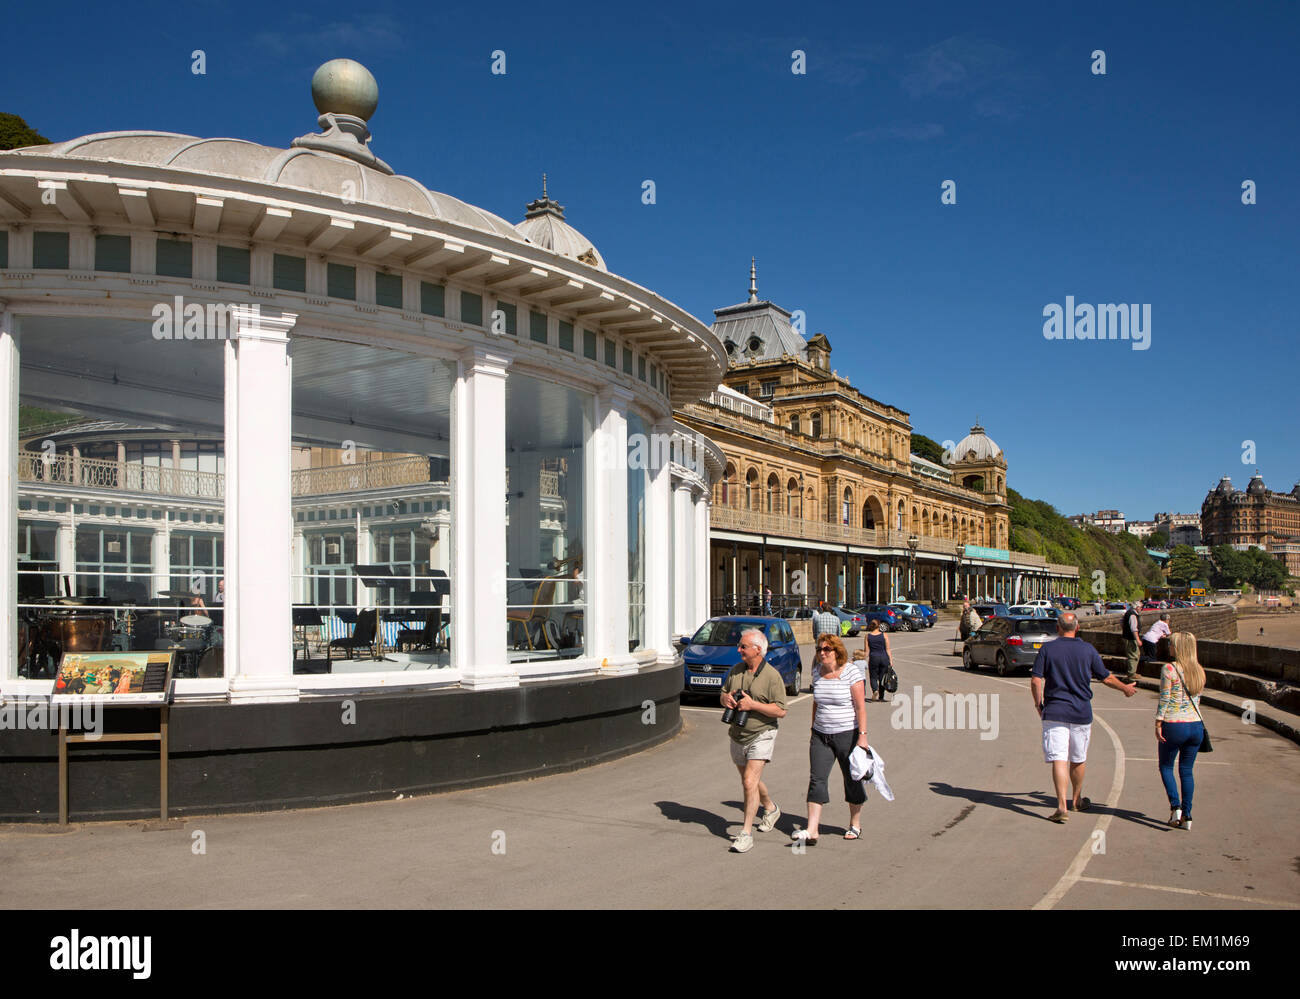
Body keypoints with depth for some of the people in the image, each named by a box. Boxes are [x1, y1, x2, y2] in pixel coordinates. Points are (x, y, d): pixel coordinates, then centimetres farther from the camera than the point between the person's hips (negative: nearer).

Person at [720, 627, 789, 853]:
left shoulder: (772, 676, -14)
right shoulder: (736, 670, 4)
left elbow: (781, 711, -16)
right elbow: (723, 693, 16)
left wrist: (752, 705, -24)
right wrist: (726, 699, -9)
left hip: (761, 735, -7)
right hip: (737, 735, 7)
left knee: (750, 782, -16)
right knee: (749, 780, 20)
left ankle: (746, 833, -9)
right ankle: (770, 809, 47)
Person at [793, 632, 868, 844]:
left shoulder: (852, 672, -11)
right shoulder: (817, 672, 6)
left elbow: (860, 707, -13)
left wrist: (862, 736, -19)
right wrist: (814, 729, 17)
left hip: (847, 734, -5)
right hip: (821, 735, 5)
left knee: (852, 779, 8)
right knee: (816, 779, -5)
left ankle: (855, 825, 27)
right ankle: (811, 831, -8)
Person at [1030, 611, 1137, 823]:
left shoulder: (1047, 649, -4)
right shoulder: (1088, 650, 0)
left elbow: (1036, 681, -8)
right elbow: (1106, 678, 10)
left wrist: (1038, 703, 8)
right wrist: (1125, 688, 29)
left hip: (1054, 712, -2)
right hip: (1081, 713, 2)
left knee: (1059, 759, -5)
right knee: (1078, 760, 17)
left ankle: (1061, 806, -17)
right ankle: (1077, 800, 35)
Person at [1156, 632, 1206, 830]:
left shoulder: (1169, 669, -11)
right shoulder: (1199, 671, 6)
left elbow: (1164, 699, -12)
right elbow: (1198, 700, 13)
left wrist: (1158, 724, -7)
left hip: (1174, 725, -5)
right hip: (1196, 725, 5)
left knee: (1166, 766, 13)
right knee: (1187, 771, 13)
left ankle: (1175, 806, -4)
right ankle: (1186, 816, 11)